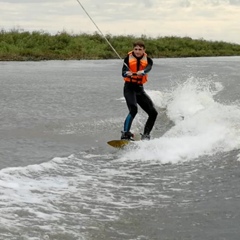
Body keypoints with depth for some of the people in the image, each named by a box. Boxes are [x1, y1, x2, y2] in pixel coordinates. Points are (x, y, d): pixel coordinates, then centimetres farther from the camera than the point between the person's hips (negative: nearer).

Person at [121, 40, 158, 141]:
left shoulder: (148, 60, 3)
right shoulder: (128, 58, -2)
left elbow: (147, 69, -20)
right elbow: (123, 72, -16)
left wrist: (140, 72, -44)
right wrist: (128, 74, -42)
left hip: (140, 88, 5)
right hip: (129, 88, -4)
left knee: (153, 113, -1)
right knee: (133, 109, -28)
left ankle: (145, 135, 13)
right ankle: (125, 134, -29)